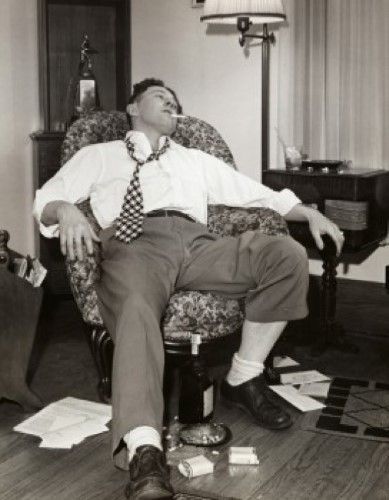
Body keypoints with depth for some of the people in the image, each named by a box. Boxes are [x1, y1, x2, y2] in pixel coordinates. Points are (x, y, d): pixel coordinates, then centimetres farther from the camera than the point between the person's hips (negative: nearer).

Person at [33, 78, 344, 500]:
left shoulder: (197, 160, 38)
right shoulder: (99, 155, 28)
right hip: (134, 242, -3)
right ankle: (143, 451, -56)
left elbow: (259, 194, 32)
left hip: (196, 241, 4)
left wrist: (310, 213, 14)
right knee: (135, 310, -40)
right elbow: (47, 197, 16)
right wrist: (67, 212, -10)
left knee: (287, 254, -23)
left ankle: (243, 378, -10)